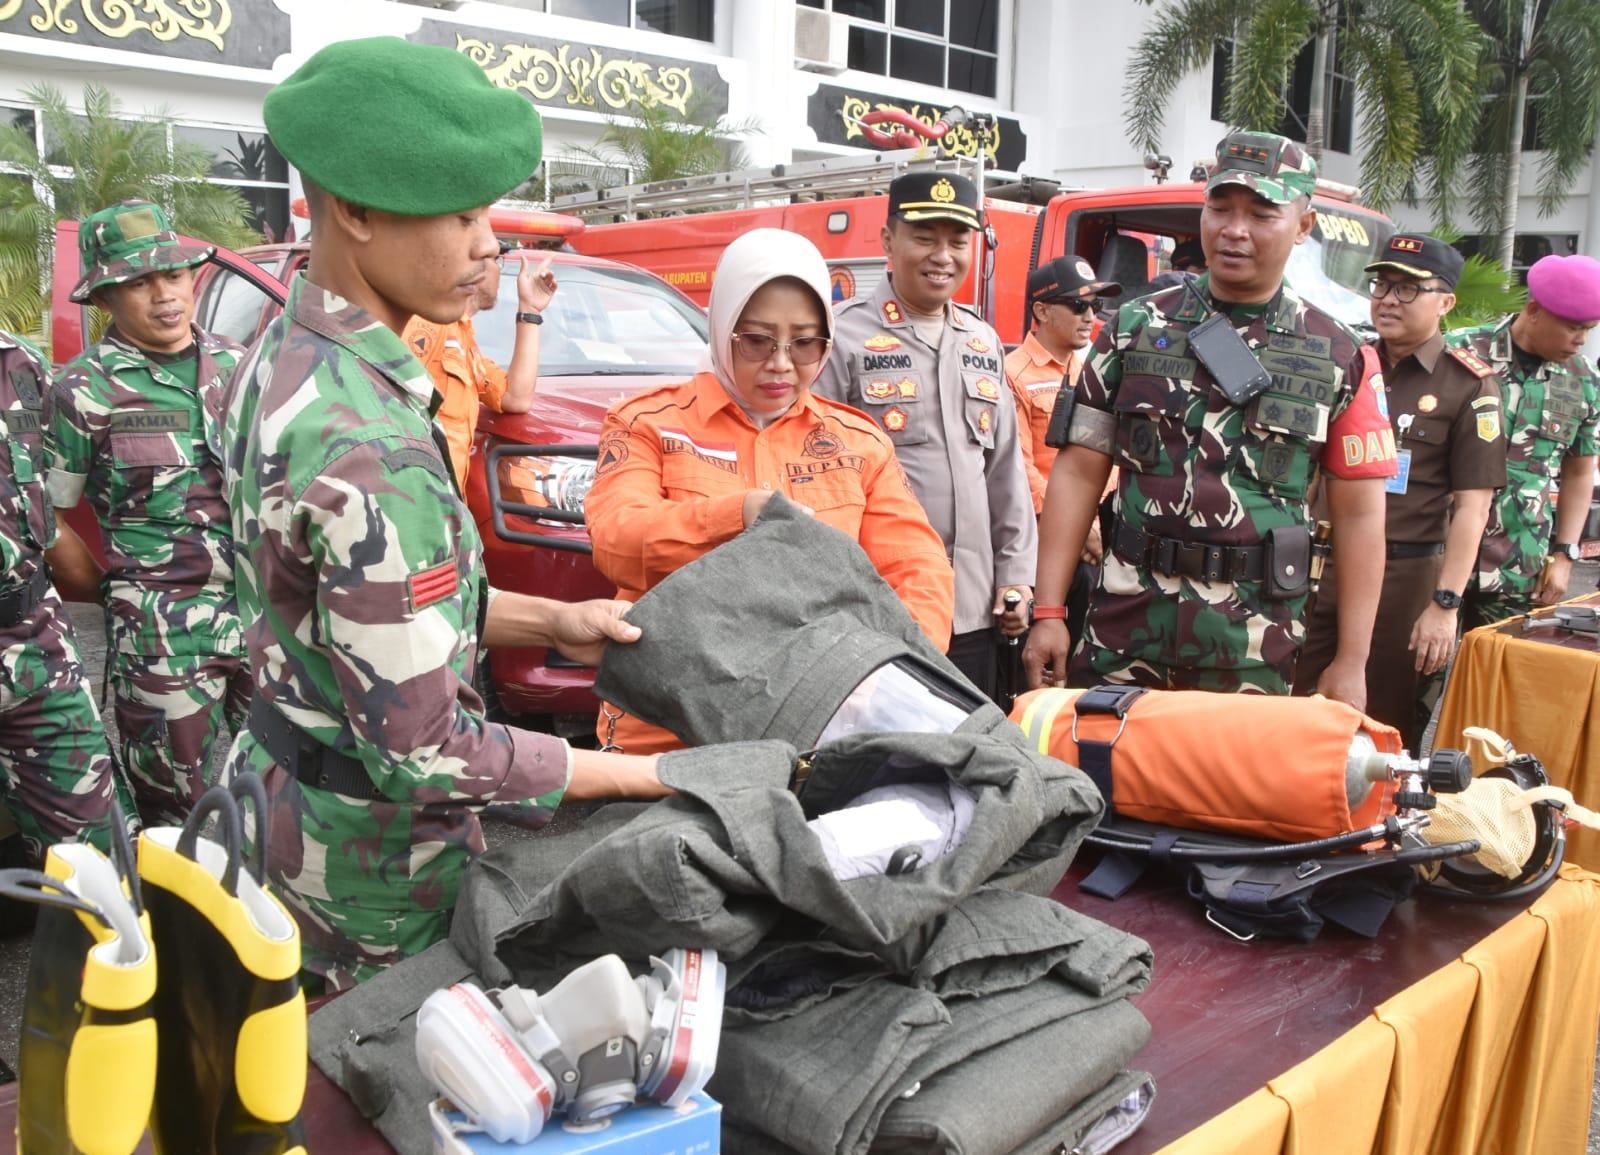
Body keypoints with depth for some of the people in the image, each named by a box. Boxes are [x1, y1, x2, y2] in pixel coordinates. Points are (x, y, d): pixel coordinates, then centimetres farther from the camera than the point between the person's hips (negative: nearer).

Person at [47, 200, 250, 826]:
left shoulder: (231, 363, 8)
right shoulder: (85, 391, -7)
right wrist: (118, 587, -3)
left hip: (260, 610, 5)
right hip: (162, 633, -5)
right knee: (176, 808, 6)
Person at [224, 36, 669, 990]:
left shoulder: (288, 358, -1)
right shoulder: (368, 451, -31)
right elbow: (423, 755, -28)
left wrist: (547, 620, 1)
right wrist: (651, 779, -21)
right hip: (373, 845, -9)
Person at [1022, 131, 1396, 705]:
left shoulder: (1337, 356, 3)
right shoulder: (1137, 328, 4)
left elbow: (1359, 514, 3)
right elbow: (1078, 473, 2)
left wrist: (1351, 662, -1)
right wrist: (1048, 613, -4)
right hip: (1126, 634, 1)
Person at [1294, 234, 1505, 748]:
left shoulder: (1468, 385, -3)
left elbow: (1472, 505, -8)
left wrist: (1445, 605, -14)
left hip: (1404, 576, -4)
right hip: (1318, 567, 4)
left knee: (1385, 730, 5)